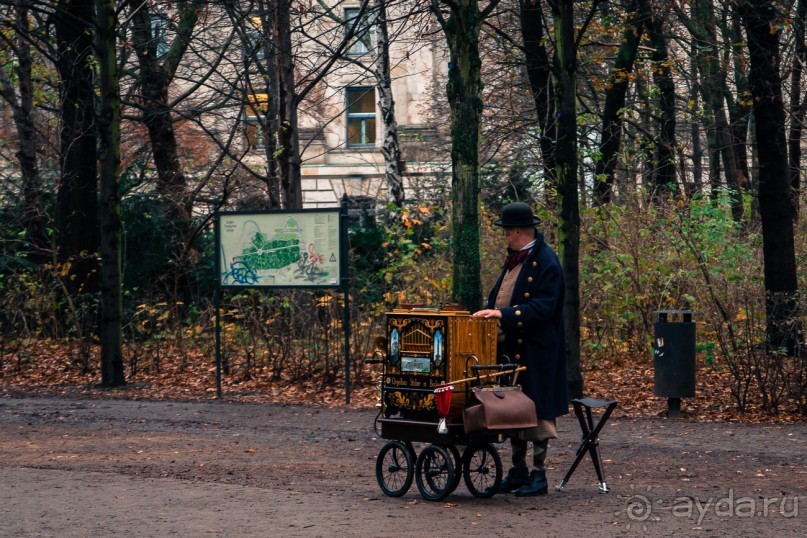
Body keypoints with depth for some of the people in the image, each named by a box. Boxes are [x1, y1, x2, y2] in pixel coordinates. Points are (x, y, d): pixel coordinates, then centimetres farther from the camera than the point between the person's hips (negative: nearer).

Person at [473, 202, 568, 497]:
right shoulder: (515, 259, 14)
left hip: (535, 351, -9)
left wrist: (504, 314, -25)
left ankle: (538, 476, 5)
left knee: (536, 413, -3)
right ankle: (518, 472, 22)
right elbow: (501, 294, 21)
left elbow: (542, 307, -21)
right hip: (509, 348, 9)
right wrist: (489, 312, 3)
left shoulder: (546, 262, -15)